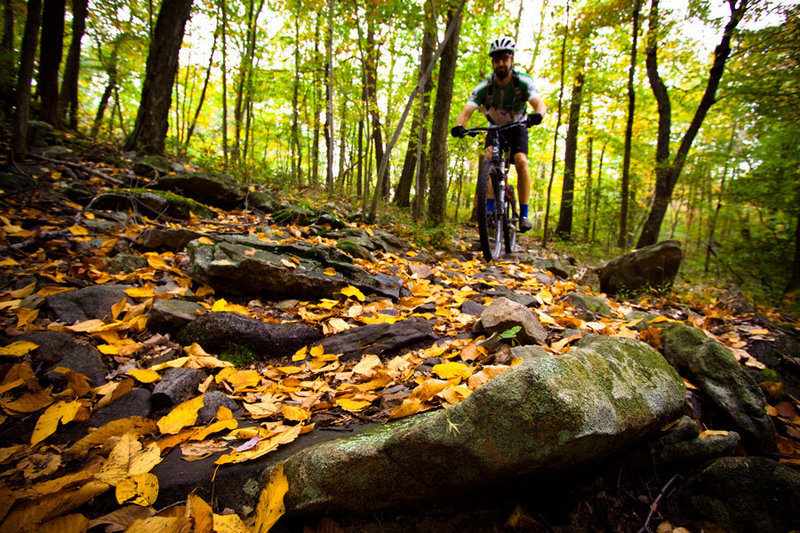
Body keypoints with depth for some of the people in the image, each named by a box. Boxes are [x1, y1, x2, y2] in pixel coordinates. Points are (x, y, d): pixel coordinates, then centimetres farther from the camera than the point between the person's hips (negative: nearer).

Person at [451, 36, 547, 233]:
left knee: (521, 162, -24)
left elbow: (539, 103, -33)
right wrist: (459, 126, -53)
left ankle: (524, 214, -18)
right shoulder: (484, 87, -22)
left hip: (517, 129, -1)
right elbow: (467, 111, -31)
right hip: (495, 130, 1)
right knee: (489, 159, -27)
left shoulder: (523, 82, -22)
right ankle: (490, 209, -26)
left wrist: (537, 115, -58)